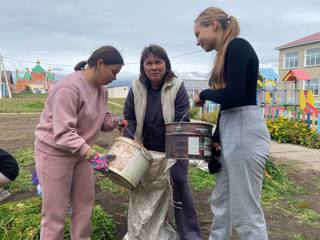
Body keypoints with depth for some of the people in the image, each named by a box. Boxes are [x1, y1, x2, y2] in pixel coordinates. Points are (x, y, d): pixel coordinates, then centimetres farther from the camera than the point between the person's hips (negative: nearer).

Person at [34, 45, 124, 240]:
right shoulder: (69, 88, -27)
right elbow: (63, 133, -31)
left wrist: (116, 122, -12)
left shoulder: (102, 89, 1)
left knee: (85, 202, 16)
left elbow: (102, 120, 9)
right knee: (56, 212, 4)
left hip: (80, 151, 8)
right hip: (55, 152, -8)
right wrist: (93, 156, -36)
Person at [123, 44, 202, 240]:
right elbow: (130, 118, 0)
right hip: (147, 149, 3)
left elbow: (182, 120, -16)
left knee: (180, 184, 0)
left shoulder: (177, 87, -13)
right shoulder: (136, 88, -4)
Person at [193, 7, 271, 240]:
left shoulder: (238, 46, -9)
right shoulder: (225, 54, 18)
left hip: (245, 132, -10)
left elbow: (234, 96, -21)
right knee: (221, 203, 19)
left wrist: (204, 94, -3)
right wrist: (215, 140, 20)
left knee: (245, 212, 0)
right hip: (230, 132, 10)